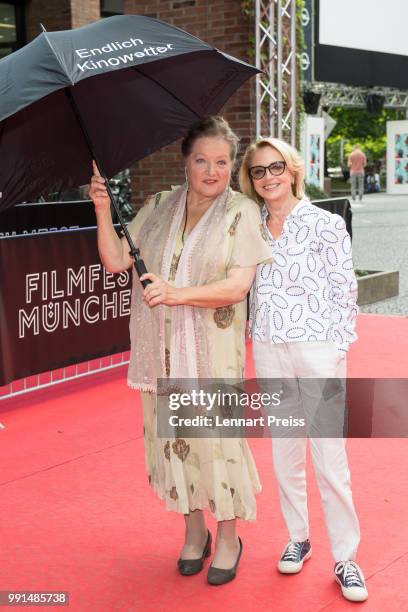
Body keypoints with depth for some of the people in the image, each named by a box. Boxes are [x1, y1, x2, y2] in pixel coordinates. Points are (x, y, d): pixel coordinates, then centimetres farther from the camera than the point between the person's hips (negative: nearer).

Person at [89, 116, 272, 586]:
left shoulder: (241, 212, -4)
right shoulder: (158, 208, 8)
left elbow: (237, 286, -13)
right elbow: (115, 261, 4)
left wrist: (179, 293, -26)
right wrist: (103, 210, -9)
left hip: (214, 354, -4)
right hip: (162, 353, 4)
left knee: (218, 440, 0)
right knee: (173, 439, 11)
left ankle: (228, 537, 22)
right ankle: (194, 531, 31)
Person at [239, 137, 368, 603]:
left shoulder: (325, 225, -4)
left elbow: (345, 292, -5)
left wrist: (336, 349, -9)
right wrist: (253, 339, 10)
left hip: (318, 350, -4)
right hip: (268, 352, 4)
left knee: (329, 459, -4)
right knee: (284, 452, 13)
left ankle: (345, 557, 9)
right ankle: (298, 538, 29)